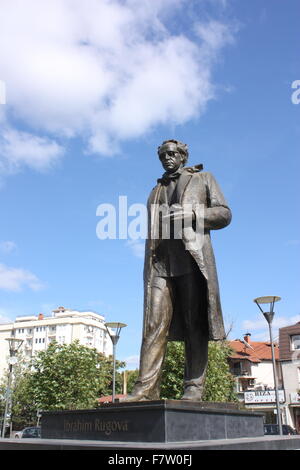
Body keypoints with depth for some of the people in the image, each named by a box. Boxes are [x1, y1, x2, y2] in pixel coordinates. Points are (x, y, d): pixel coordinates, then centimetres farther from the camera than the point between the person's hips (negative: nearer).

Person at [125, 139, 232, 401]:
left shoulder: (203, 179, 19)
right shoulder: (156, 191, 29)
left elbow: (224, 213, 8)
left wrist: (192, 214, -8)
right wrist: (149, 263, 12)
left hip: (192, 259, -3)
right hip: (160, 264, 3)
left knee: (195, 325, -5)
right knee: (154, 325, -9)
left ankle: (194, 387, -3)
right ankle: (146, 388, -13)